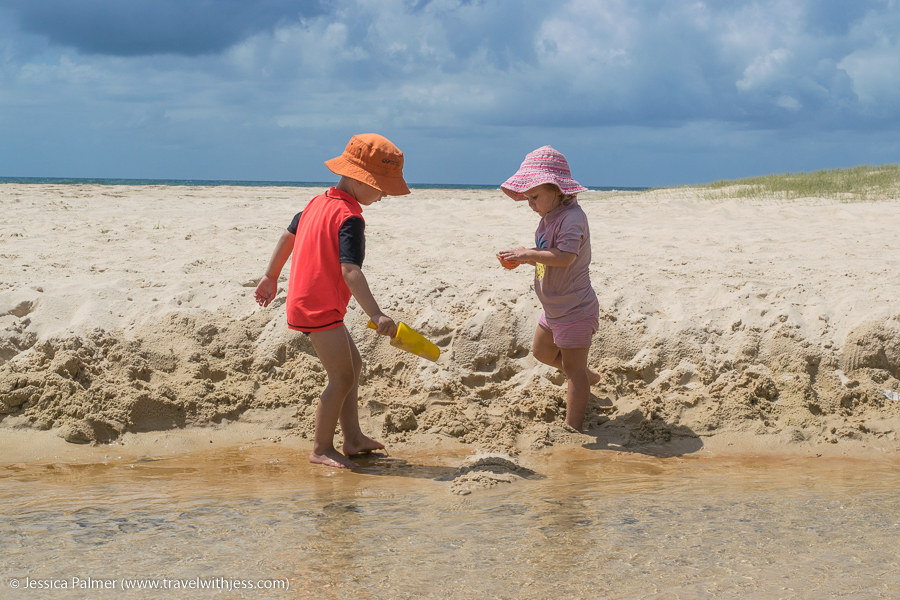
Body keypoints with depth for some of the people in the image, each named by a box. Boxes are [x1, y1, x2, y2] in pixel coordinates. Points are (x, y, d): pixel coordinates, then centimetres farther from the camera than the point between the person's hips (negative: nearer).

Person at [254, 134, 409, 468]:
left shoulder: (318, 202, 10)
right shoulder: (350, 218, -19)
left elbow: (288, 236, 22)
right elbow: (349, 271, -30)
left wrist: (271, 276, 33)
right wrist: (376, 315, -35)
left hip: (303, 302, 10)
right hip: (321, 310, -10)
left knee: (352, 364, 19)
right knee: (342, 377, -7)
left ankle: (353, 439, 22)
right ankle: (321, 449, 1)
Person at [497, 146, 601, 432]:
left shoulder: (571, 217, -24)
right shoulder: (548, 218, 7)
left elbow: (566, 256, -37)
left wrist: (529, 254, -33)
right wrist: (520, 258, -5)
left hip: (575, 310, -10)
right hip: (554, 309, 10)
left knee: (573, 369, -4)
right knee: (542, 352, 26)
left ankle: (572, 427, 1)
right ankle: (589, 377, 44)